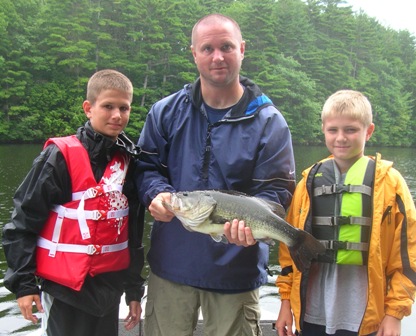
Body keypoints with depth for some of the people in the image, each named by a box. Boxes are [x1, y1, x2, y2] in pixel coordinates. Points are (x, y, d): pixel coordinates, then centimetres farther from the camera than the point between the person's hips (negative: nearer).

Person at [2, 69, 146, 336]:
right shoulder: (60, 156, -12)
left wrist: (135, 289, 13)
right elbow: (25, 219, -9)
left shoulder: (130, 161, 3)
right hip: (65, 286, -5)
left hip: (110, 285, 5)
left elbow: (134, 231, 9)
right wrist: (23, 282, -9)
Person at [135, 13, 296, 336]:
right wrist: (157, 193, -16)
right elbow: (147, 167, 6)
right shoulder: (166, 112, 2)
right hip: (170, 264, 2)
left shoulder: (269, 122, -6)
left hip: (236, 270, -2)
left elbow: (277, 190, -8)